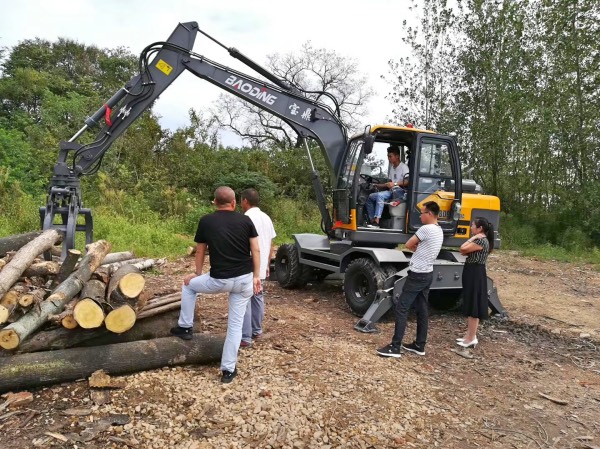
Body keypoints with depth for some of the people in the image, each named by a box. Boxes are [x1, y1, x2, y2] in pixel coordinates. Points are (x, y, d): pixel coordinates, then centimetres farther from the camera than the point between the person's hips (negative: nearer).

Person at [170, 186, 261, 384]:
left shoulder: (206, 221, 0)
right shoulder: (245, 220, 2)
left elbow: (200, 252, 10)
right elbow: (255, 250, 0)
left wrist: (197, 274, 24)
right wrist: (256, 276, 6)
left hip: (220, 280, -2)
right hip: (245, 279, 2)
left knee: (188, 285, 27)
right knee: (235, 324, 13)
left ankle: (185, 327, 33)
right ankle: (228, 369, 18)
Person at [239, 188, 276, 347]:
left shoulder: (246, 219, -16)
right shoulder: (266, 218, 9)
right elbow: (271, 245, 12)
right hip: (261, 268, 8)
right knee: (257, 298, 18)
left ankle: (245, 338, 0)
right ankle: (257, 330, 29)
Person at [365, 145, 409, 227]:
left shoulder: (403, 167, -5)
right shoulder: (391, 167, 20)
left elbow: (408, 181, -18)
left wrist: (395, 184, -24)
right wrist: (377, 185, 10)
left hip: (400, 192, -9)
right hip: (391, 191, 9)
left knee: (380, 195, -31)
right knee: (371, 197, -3)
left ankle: (377, 221, -35)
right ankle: (372, 221, -7)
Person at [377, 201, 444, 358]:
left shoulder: (426, 229, -19)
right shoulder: (439, 231, 11)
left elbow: (409, 245, -9)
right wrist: (420, 248, -1)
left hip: (417, 274, -10)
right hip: (427, 274, 10)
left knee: (401, 308, -7)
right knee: (422, 310, 13)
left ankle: (395, 347, -6)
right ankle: (419, 345, 20)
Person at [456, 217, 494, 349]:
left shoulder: (481, 240, -17)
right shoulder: (479, 240, 15)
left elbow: (462, 249, -22)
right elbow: (464, 252, 10)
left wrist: (473, 238, -11)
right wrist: (474, 238, 5)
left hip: (476, 274, -11)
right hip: (472, 274, 11)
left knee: (474, 307, -4)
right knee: (470, 306, 14)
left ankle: (472, 339, 3)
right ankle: (469, 335, 23)